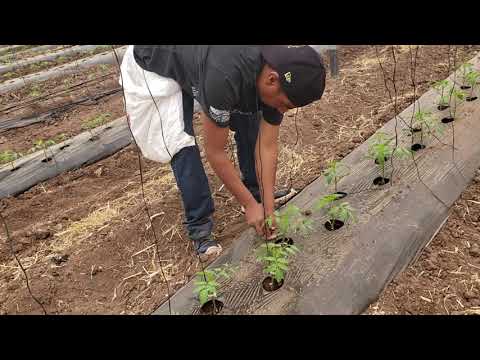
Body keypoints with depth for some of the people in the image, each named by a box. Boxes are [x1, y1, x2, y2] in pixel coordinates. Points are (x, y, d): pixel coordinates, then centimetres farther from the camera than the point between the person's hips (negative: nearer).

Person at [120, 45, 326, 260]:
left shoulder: (278, 71, -22)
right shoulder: (224, 78, -43)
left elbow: (267, 147, -16)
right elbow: (215, 152, -31)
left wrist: (269, 207, -17)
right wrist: (250, 205, -23)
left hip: (202, 60, 6)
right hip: (156, 66, -6)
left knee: (249, 121, -3)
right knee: (181, 145, -17)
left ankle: (255, 190, 17)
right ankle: (199, 228, -3)